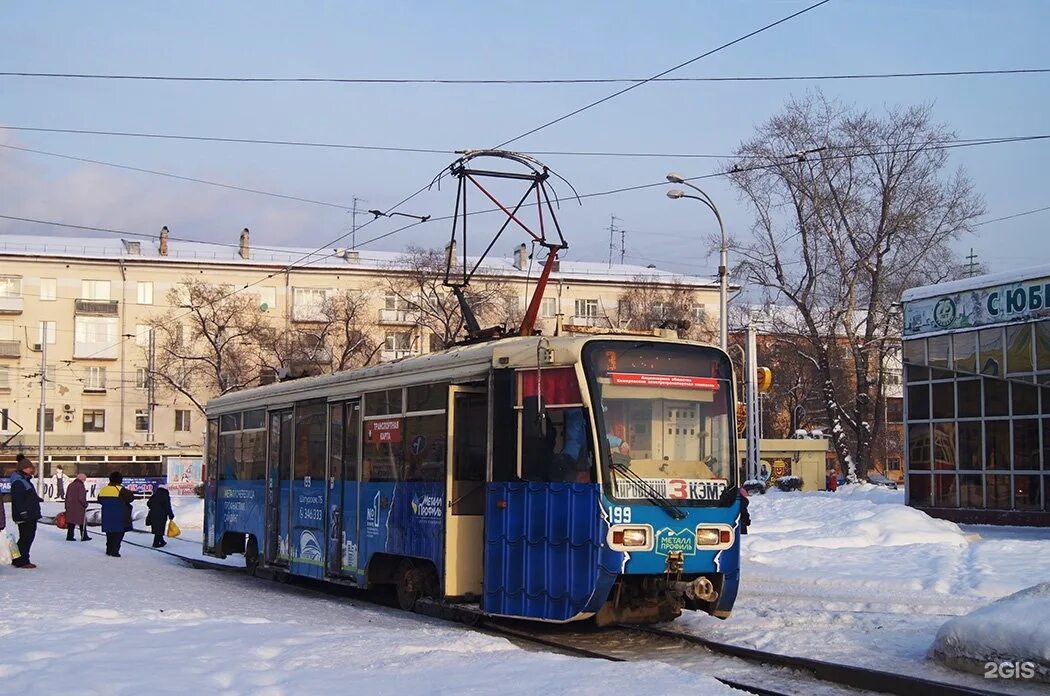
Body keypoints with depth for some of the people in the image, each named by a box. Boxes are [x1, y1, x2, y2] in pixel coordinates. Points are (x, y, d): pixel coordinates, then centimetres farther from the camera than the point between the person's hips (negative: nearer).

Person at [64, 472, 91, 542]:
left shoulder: (70, 485, 13)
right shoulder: (80, 485, -13)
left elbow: (66, 497, 17)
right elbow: (81, 498, -20)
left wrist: (66, 507, 22)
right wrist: (85, 504, -7)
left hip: (70, 507, 7)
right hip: (79, 507, -7)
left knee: (71, 522, 10)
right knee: (83, 522, 3)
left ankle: (69, 536, 7)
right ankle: (84, 536, 6)